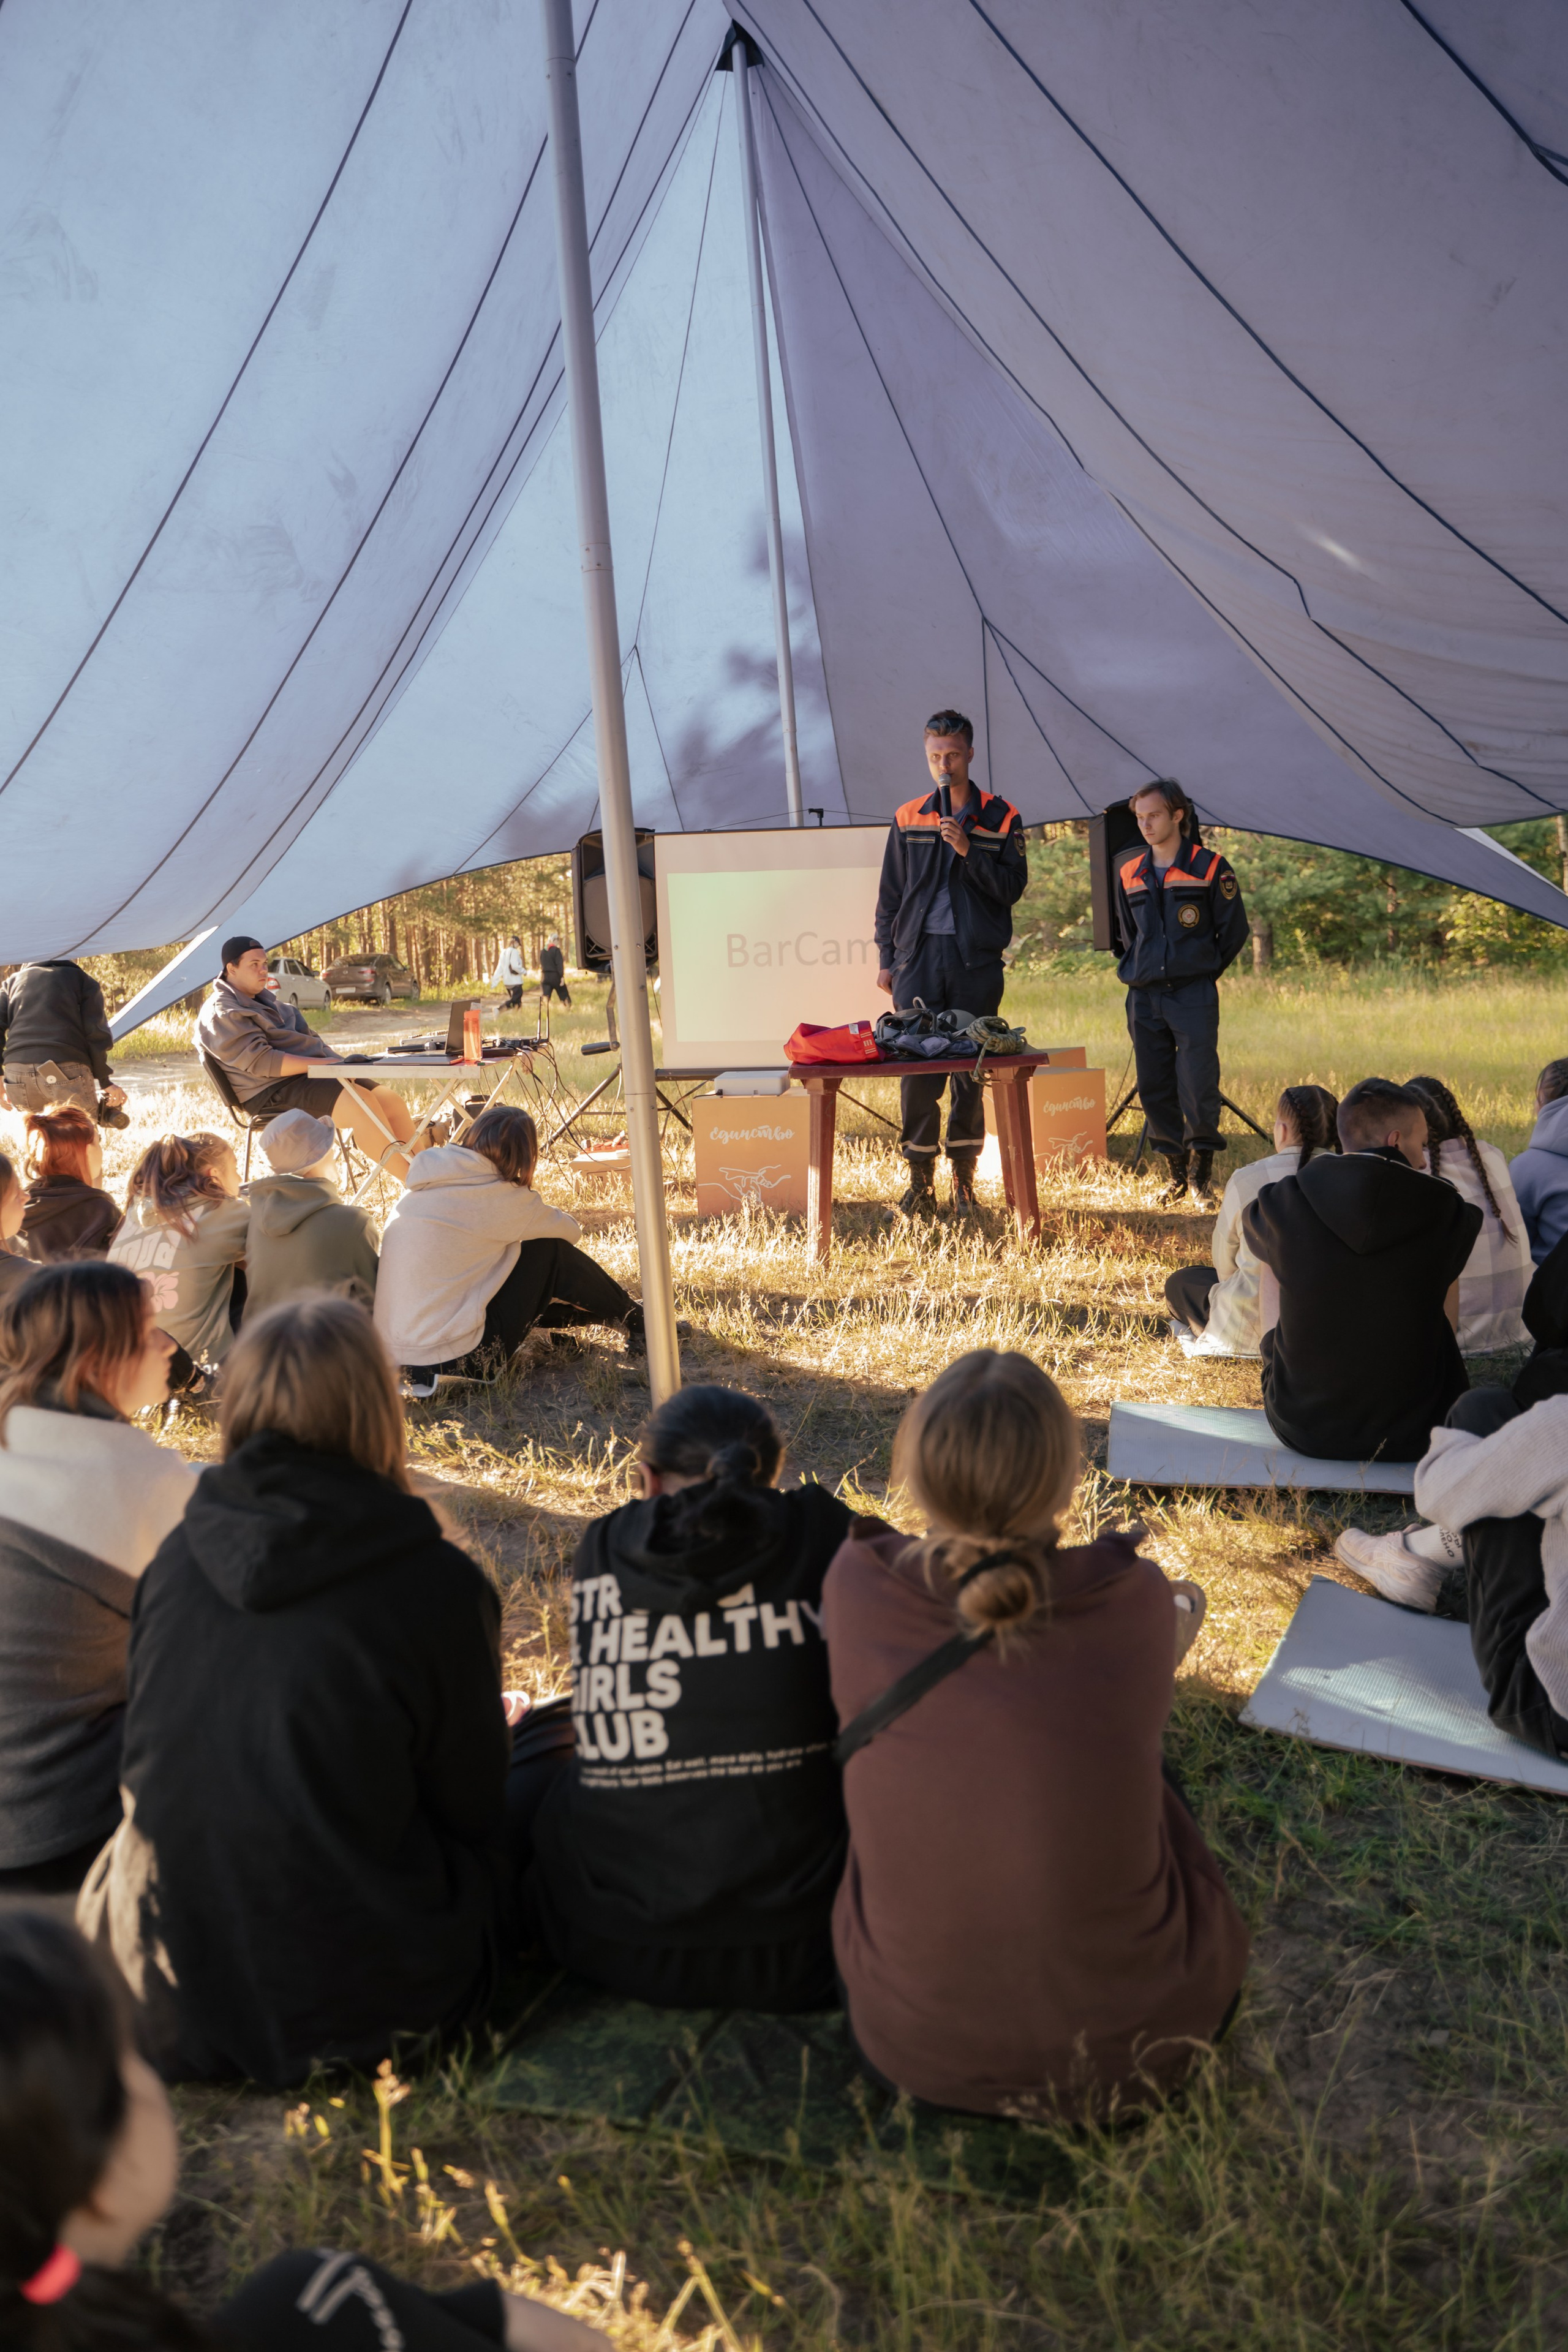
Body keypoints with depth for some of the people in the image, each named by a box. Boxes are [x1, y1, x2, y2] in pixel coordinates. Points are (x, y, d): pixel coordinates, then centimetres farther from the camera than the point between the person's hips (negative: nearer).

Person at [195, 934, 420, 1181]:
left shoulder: (263, 998, 24)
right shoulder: (221, 1013, -7)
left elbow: (306, 1038, 28)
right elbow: (262, 1062, -19)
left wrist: (339, 1060, 6)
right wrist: (326, 1064, -22)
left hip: (314, 1071, 10)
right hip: (273, 1092, -10)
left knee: (393, 1102, -6)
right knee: (363, 1103, -30)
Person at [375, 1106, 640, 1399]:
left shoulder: (421, 1188, 9)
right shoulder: (500, 1197, -10)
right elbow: (570, 1230, 6)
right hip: (455, 1360, -8)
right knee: (552, 1251, 4)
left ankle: (623, 1314, 35)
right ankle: (635, 1322, 22)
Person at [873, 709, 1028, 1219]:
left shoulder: (1001, 818, 7)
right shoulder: (908, 819, 11)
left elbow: (1012, 888, -2)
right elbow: (890, 894, 12)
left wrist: (968, 850, -13)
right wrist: (886, 958, 7)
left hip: (976, 957, -1)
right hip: (918, 954, 1)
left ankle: (964, 1177, 12)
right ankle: (920, 1179, 2)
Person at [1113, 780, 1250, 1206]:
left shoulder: (1210, 867, -2)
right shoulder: (1129, 874, 11)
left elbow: (1235, 929, 3)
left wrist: (1204, 971, 7)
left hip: (1194, 996, -4)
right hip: (1144, 997, 5)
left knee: (1198, 1087, -10)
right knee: (1154, 1088, 5)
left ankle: (1202, 1175, 2)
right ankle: (1177, 1173, 17)